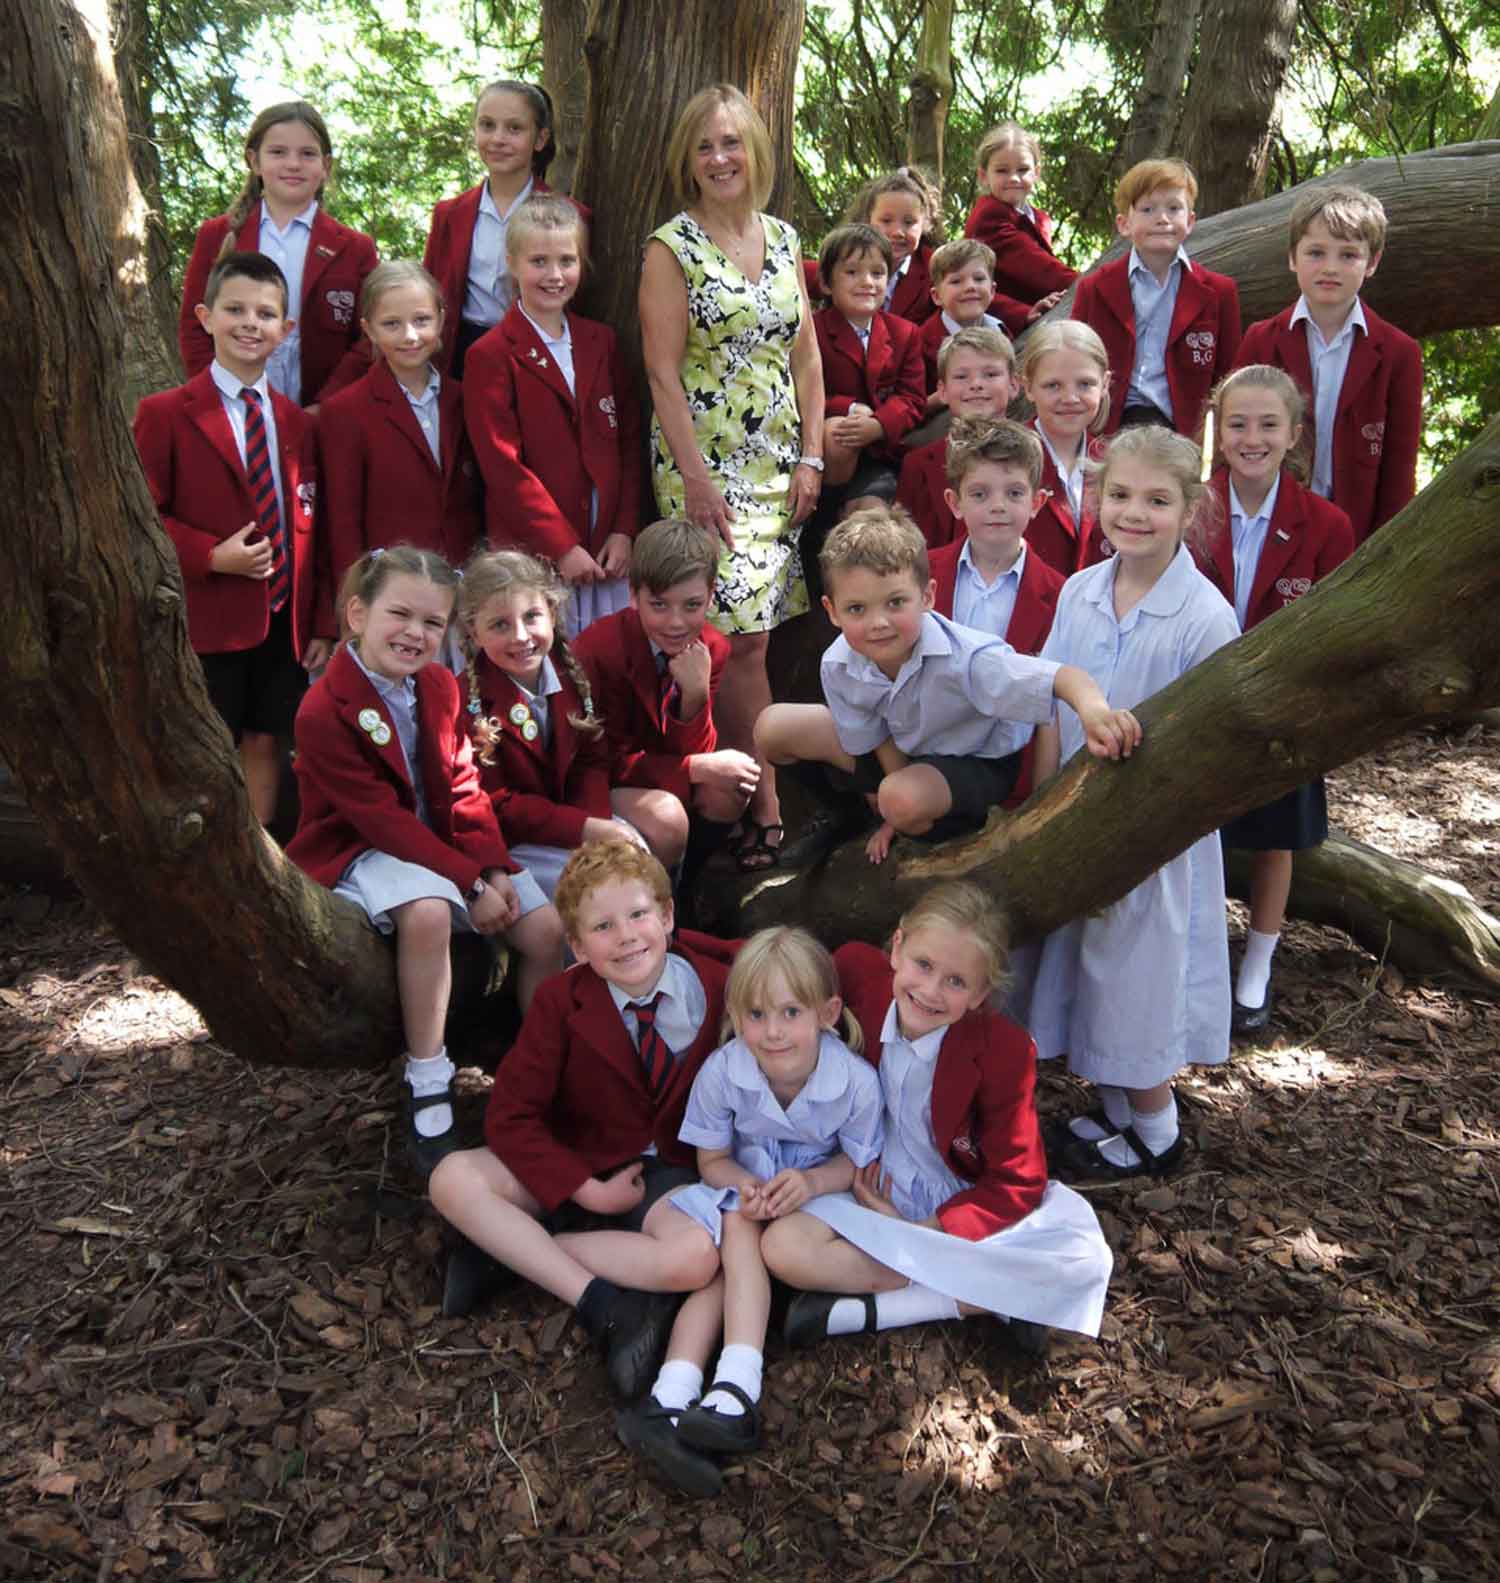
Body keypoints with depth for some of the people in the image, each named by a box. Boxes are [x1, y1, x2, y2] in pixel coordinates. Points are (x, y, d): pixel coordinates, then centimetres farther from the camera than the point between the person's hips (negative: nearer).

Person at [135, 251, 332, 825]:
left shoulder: (294, 421, 10)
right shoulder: (165, 414, -5)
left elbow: (308, 524, 10)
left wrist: (323, 623, 7)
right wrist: (211, 556, -20)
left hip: (284, 619, 4)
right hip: (207, 620, -4)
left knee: (263, 741, 12)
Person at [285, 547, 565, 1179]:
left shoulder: (440, 686, 3)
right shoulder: (324, 712, -19)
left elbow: (463, 789, 2)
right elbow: (382, 819, -21)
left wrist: (495, 869, -13)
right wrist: (470, 884, -24)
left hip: (440, 843, 7)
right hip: (359, 851, -6)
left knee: (547, 930, -9)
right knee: (428, 910, -38)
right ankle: (427, 1086, -23)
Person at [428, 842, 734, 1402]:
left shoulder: (719, 985, -13)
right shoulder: (561, 1000, -12)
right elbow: (509, 1117, -12)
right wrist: (589, 1192, -19)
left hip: (670, 1172, -1)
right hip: (581, 1164, 1)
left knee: (694, 1259, -35)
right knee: (453, 1179, -23)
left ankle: (509, 1247, -17)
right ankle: (604, 1305, -22)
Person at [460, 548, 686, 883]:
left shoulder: (571, 666, -6)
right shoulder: (469, 701, -22)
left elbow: (592, 760, 1)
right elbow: (494, 807, -18)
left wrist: (595, 822, -19)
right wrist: (584, 829, -25)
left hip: (572, 801, 6)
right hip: (508, 838, -6)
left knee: (669, 818, -9)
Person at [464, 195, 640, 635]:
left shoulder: (601, 342, 13)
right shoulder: (490, 356, -3)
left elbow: (629, 441, 10)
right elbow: (502, 466, -9)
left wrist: (624, 531, -1)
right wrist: (561, 546, -12)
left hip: (605, 550, 4)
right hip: (533, 552, -4)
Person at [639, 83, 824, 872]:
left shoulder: (783, 239, 13)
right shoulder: (670, 247, -3)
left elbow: (806, 355, 13)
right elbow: (662, 372, -8)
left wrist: (810, 456, 5)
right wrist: (696, 478, -14)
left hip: (778, 463, 5)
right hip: (705, 463, -5)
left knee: (748, 633, 6)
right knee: (740, 636, -7)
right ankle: (764, 808, 5)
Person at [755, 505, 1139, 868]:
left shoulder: (966, 658, -38)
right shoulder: (838, 667, -22)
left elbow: (1066, 676, -43)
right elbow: (875, 739, -5)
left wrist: (1094, 709, -65)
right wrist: (893, 806, -7)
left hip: (978, 762, -5)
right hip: (906, 752, 5)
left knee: (902, 801, -38)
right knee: (774, 727, -5)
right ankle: (843, 814, 20)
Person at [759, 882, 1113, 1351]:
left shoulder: (1003, 1050, -20)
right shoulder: (860, 975, -19)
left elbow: (1017, 1183, -15)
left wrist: (917, 1235, -19)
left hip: (966, 1206, -1)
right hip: (877, 1193, 2)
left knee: (1085, 1256, -27)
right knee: (784, 1247, -27)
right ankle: (990, 1297, -17)